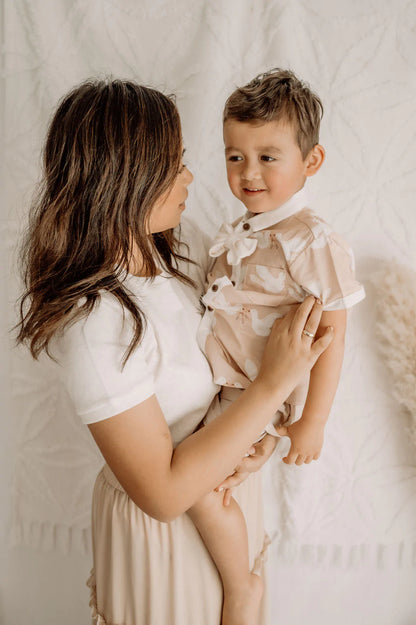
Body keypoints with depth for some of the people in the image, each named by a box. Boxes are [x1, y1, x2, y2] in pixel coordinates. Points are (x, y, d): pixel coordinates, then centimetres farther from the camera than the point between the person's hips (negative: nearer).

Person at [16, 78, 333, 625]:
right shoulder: (95, 323, -34)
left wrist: (251, 436, -13)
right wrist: (273, 383, -29)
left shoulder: (181, 244, -11)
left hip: (229, 472, 7)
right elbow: (163, 492, -30)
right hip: (168, 525, -6)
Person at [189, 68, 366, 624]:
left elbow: (331, 335, -21)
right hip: (222, 380, 9)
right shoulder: (243, 231, 5)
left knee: (200, 486, -14)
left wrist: (312, 423, -20)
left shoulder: (311, 241, -21)